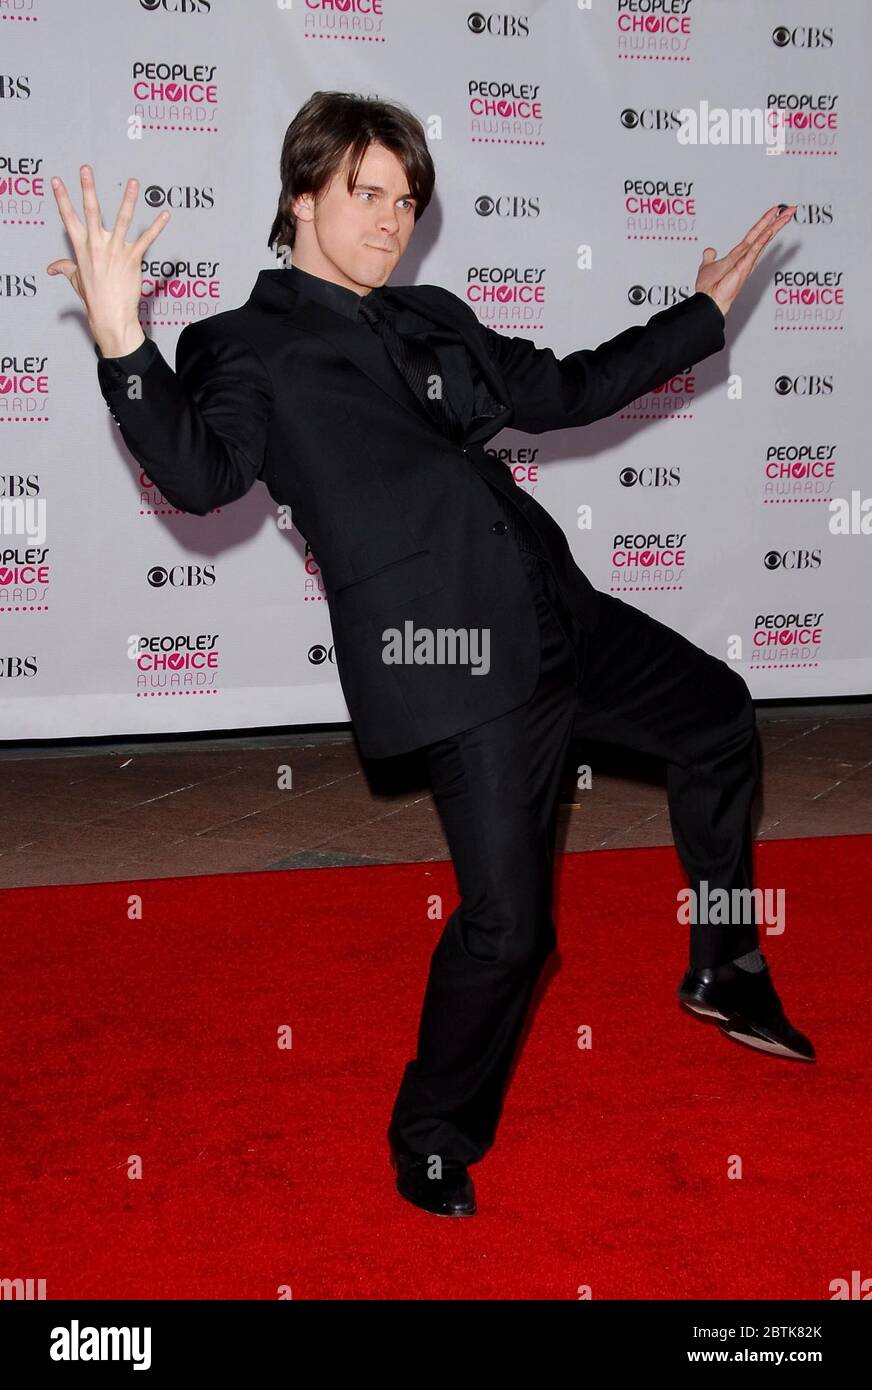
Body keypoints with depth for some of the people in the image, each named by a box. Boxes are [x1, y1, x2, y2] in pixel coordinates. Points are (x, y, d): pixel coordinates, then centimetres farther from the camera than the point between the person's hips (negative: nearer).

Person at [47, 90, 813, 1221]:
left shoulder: (431, 320, 19)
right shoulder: (247, 347, -1)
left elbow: (564, 390, 28)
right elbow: (202, 475, -19)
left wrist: (704, 309, 30)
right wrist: (124, 346, -34)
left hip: (557, 614, 8)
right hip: (455, 657, -8)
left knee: (719, 714, 20)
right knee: (506, 918, -9)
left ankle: (726, 971, 37)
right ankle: (434, 1140, 17)